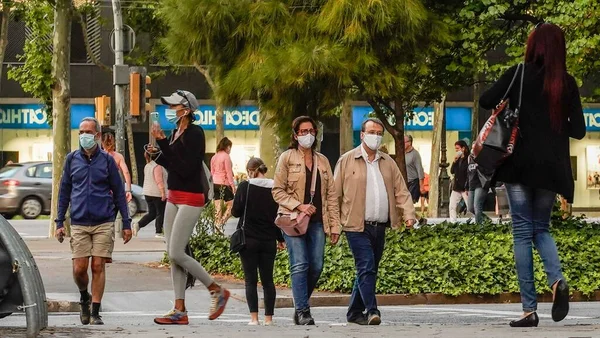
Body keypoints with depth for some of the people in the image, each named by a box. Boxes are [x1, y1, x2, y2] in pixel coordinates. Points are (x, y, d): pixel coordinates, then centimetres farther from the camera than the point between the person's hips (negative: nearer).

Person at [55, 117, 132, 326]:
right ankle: (84, 298, 26)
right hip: (79, 224, 1)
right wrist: (59, 222, 7)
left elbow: (119, 192, 7)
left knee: (98, 267, -5)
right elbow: (64, 191, 12)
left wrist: (126, 224, 3)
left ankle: (95, 312, 4)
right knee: (79, 269, -4)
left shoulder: (107, 160, 4)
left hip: (104, 223, -1)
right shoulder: (72, 159, 7)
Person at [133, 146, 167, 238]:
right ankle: (158, 232, 6)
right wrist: (163, 192, -20)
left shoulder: (147, 166, 12)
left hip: (148, 193, 8)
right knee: (160, 213, 3)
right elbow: (159, 181, -21)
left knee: (152, 213, 13)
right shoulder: (157, 166, -16)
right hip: (157, 193, -8)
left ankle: (138, 225, -3)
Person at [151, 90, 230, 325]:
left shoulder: (194, 133, -14)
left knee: (176, 253, -11)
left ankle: (217, 291, 2)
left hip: (190, 198, -9)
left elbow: (185, 168, -22)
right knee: (173, 255, 5)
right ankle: (180, 310, 6)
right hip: (174, 197, 9)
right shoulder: (176, 133, 12)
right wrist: (157, 155, 4)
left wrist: (163, 144, -21)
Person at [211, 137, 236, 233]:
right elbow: (229, 172, -13)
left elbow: (212, 172, 15)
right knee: (231, 205, 1)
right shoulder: (226, 156, -10)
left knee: (218, 207, 8)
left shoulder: (214, 157, 11)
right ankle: (221, 223, -13)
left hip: (215, 184, 7)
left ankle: (217, 223, 6)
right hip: (224, 184, -7)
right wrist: (233, 185, -10)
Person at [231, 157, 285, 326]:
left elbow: (236, 211, -5)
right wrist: (280, 238, 15)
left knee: (251, 280, 1)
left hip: (249, 239, -3)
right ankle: (269, 318, 8)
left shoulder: (245, 186, -8)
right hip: (269, 240, 3)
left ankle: (254, 318, -7)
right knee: (268, 280, 10)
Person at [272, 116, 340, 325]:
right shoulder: (287, 158, 3)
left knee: (316, 266, -1)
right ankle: (303, 312, -11)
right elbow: (277, 191, -1)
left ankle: (300, 306, 16)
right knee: (300, 265, -12)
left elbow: (331, 195, 14)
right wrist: (299, 206, -14)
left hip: (317, 221, 4)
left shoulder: (322, 161, 15)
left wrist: (335, 225, 7)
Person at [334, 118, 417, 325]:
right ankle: (371, 311, -20)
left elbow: (401, 191, 10)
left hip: (380, 227, 5)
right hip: (357, 226, -5)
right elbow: (335, 194, 0)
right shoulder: (347, 161, 1)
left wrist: (409, 213, -7)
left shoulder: (388, 162, 14)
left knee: (368, 270, 11)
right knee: (367, 268, -16)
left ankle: (355, 312, 20)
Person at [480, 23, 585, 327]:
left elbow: (486, 101, -11)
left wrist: (511, 106, 9)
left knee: (523, 232, 2)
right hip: (551, 167, 3)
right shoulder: (567, 83, 2)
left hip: (520, 163, -3)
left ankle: (529, 309, -4)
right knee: (541, 228, 18)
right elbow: (578, 130, 3)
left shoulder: (519, 74, -5)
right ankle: (557, 281, -11)